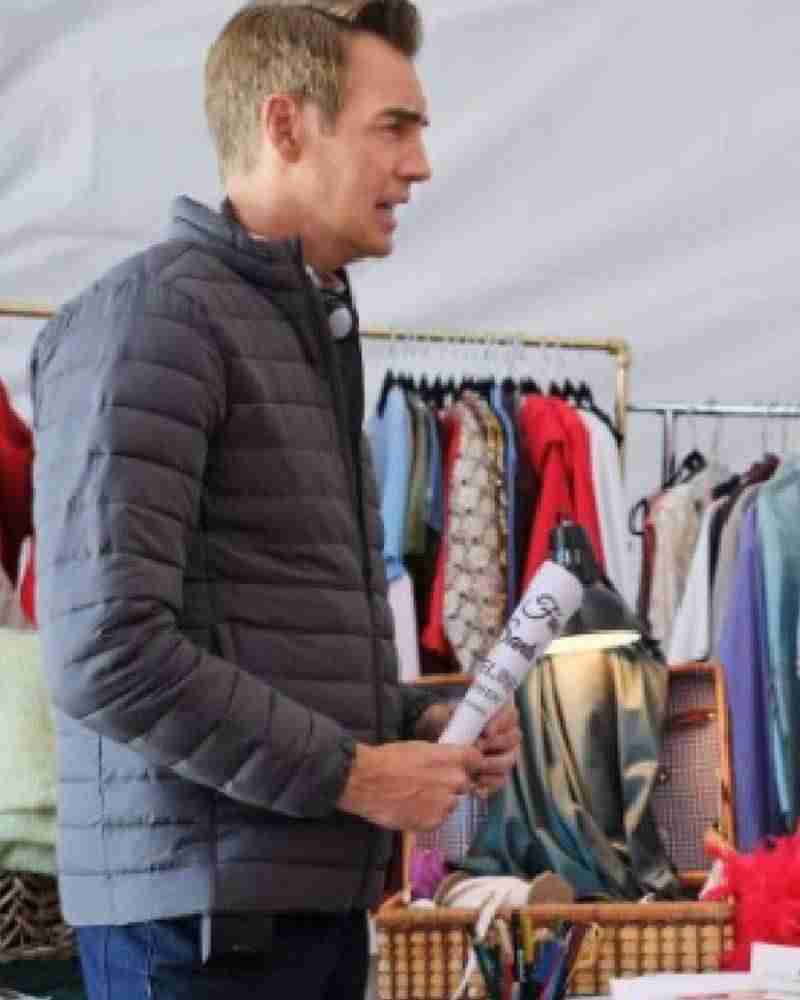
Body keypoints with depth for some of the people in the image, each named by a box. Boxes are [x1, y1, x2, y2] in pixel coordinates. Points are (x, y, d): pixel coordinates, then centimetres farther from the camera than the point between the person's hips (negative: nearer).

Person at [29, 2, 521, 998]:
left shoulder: (310, 333, 18)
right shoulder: (154, 317, -11)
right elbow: (105, 654, -21)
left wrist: (417, 722, 7)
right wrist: (352, 775, -15)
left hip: (320, 897, 9)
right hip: (202, 907, -9)